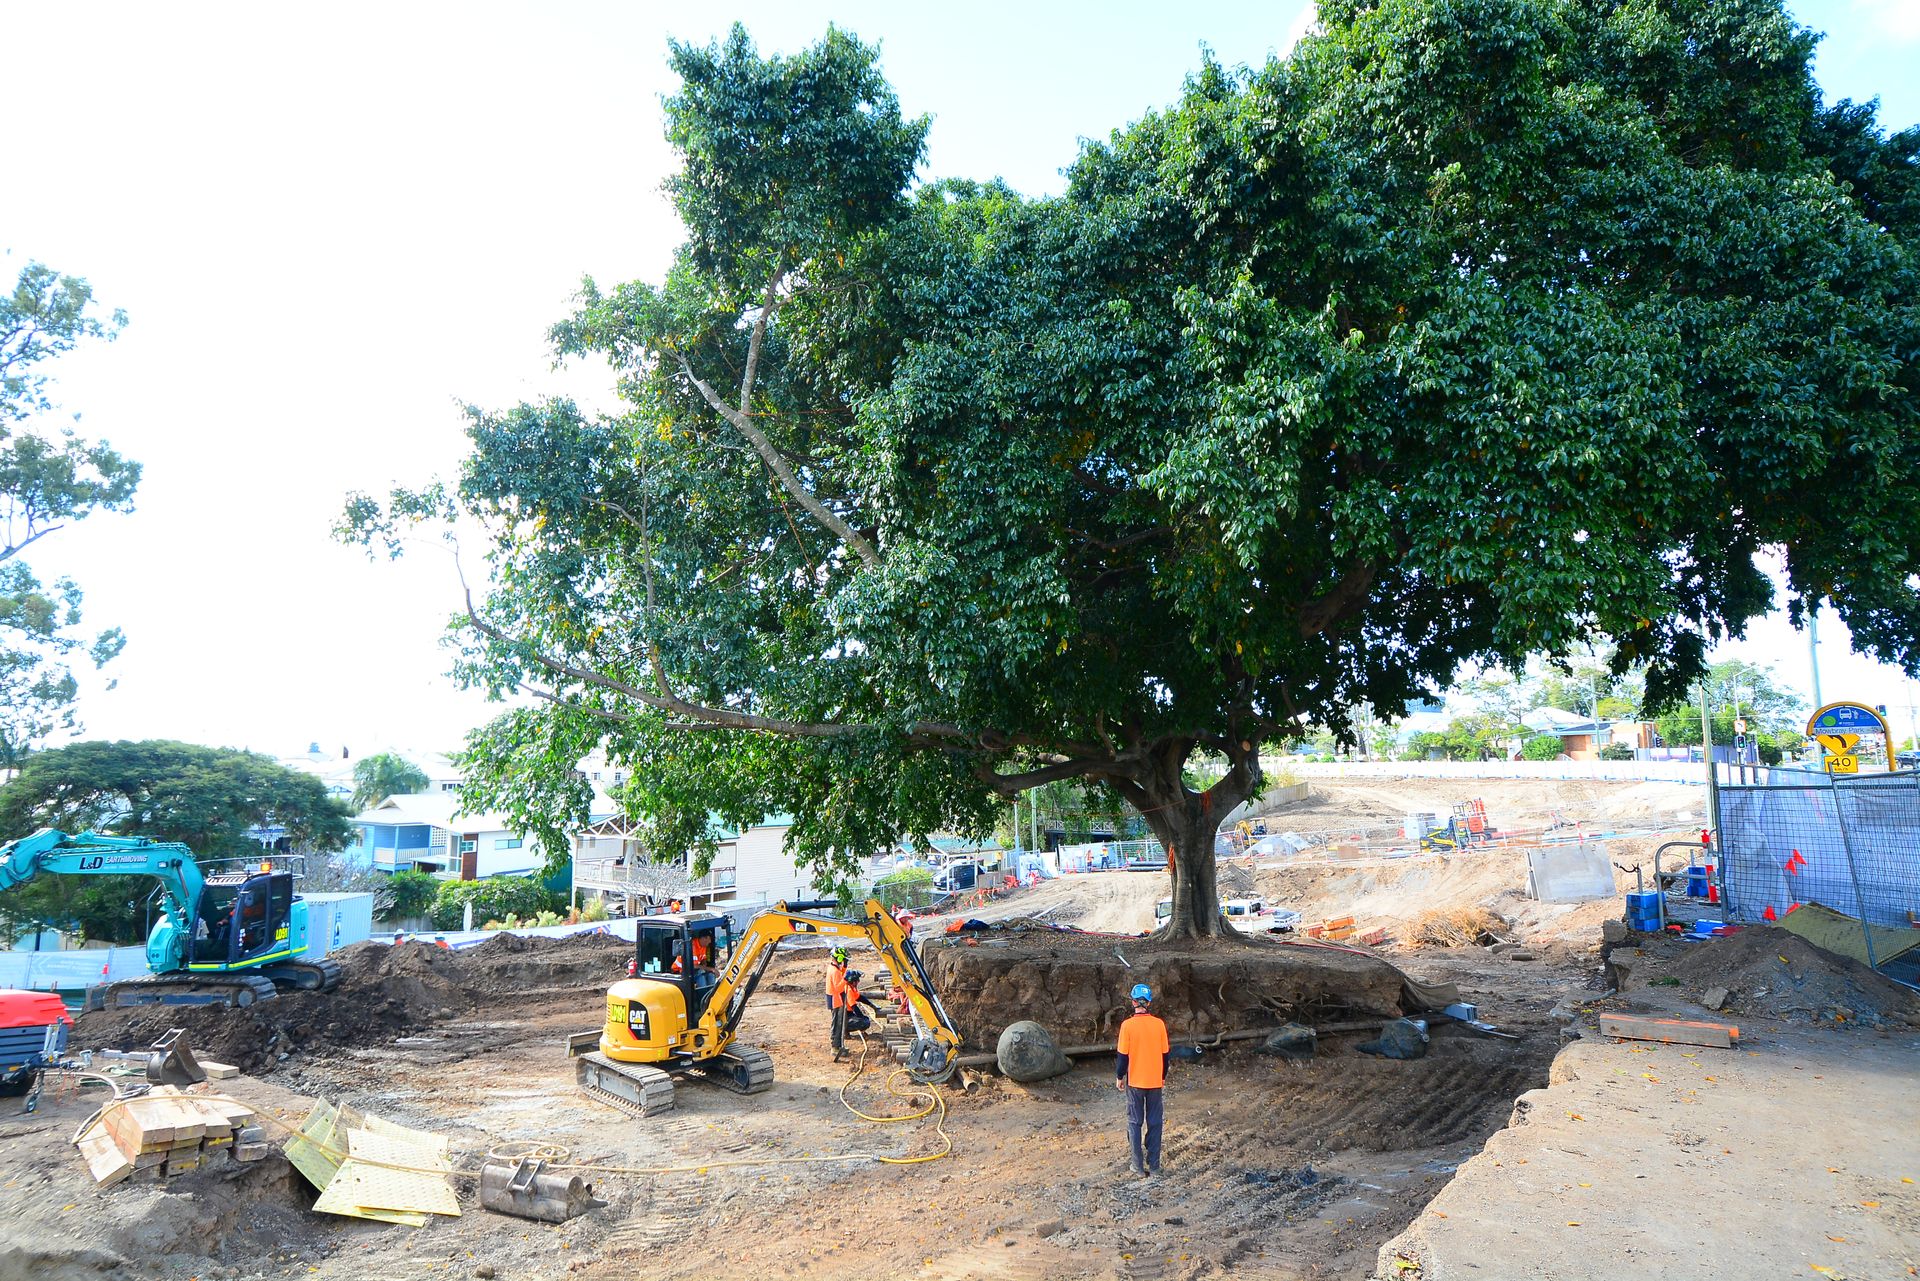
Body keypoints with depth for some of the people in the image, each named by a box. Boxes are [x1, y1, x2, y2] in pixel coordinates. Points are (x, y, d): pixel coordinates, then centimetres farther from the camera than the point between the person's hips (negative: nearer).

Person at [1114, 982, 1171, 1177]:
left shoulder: (1128, 1025, -13)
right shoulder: (1159, 1024, -6)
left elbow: (1122, 1055, -9)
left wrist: (1119, 1077, 5)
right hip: (1155, 1081, 2)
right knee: (1154, 1123, 11)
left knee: (1135, 1122, 9)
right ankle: (1154, 1165, 15)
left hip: (1135, 1082, -2)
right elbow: (1165, 1054, 2)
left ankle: (1138, 1165, 12)